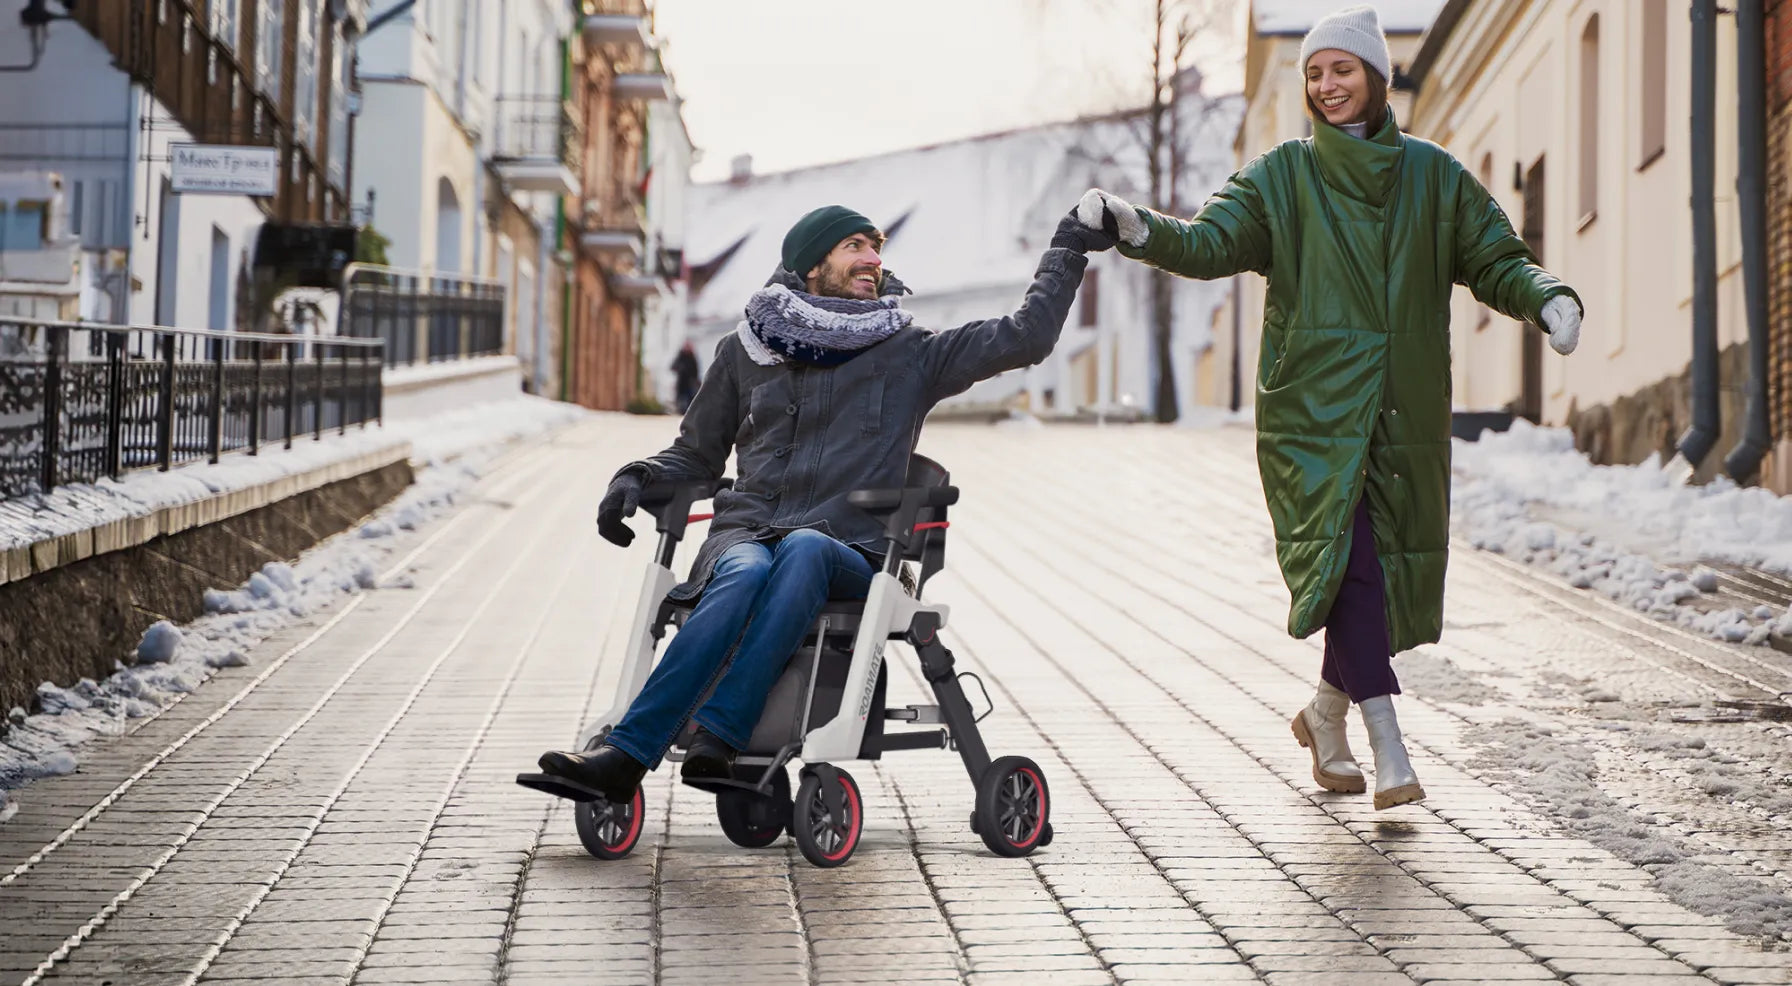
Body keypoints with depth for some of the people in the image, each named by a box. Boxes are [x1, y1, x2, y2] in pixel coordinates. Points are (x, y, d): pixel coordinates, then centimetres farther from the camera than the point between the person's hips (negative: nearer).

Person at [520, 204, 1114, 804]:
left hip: (848, 557, 0)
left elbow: (1025, 337, 9)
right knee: (745, 576, -37)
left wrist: (1067, 250, 7)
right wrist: (638, 478, 7)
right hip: (745, 533, 1)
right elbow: (696, 455, 26)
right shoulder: (746, 351, 18)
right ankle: (622, 759, -49)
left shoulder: (909, 355, 16)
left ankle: (714, 741, -48)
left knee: (804, 550, -37)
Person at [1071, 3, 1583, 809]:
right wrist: (1137, 228, -28)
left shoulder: (1433, 176, 8)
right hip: (1314, 411, -3)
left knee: (1390, 576, 9)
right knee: (1345, 561, -18)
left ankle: (1326, 715, 34)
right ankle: (1389, 750, -19)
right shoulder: (1280, 177, 2)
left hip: (1406, 412, 3)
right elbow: (1209, 241, -9)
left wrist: (1549, 297, -11)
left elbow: (1496, 260, 9)